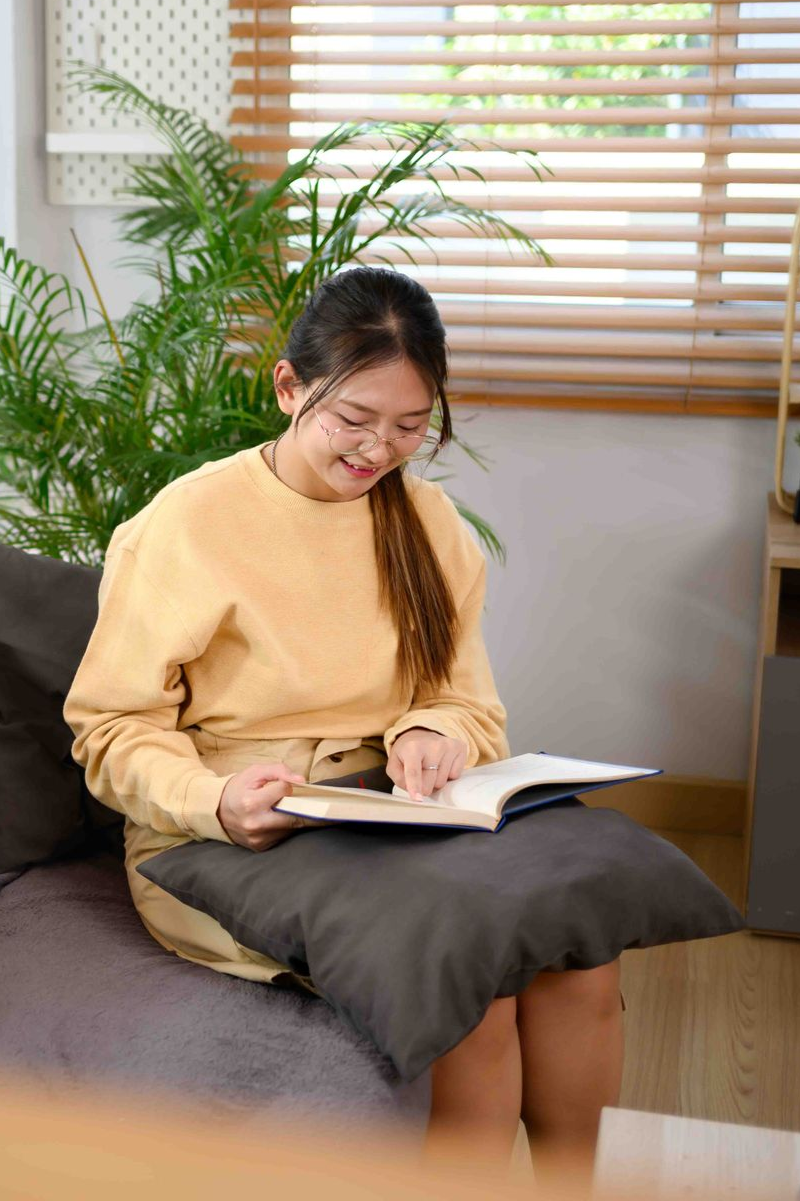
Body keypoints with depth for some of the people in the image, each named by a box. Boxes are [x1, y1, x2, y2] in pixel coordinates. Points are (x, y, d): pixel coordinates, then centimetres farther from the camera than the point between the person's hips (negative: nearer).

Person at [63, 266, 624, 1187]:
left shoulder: (427, 521, 10)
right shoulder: (189, 522, -8)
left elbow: (469, 701, 12)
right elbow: (113, 728, -6)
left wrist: (435, 735, -12)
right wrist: (215, 801, -25)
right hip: (224, 845, -5)